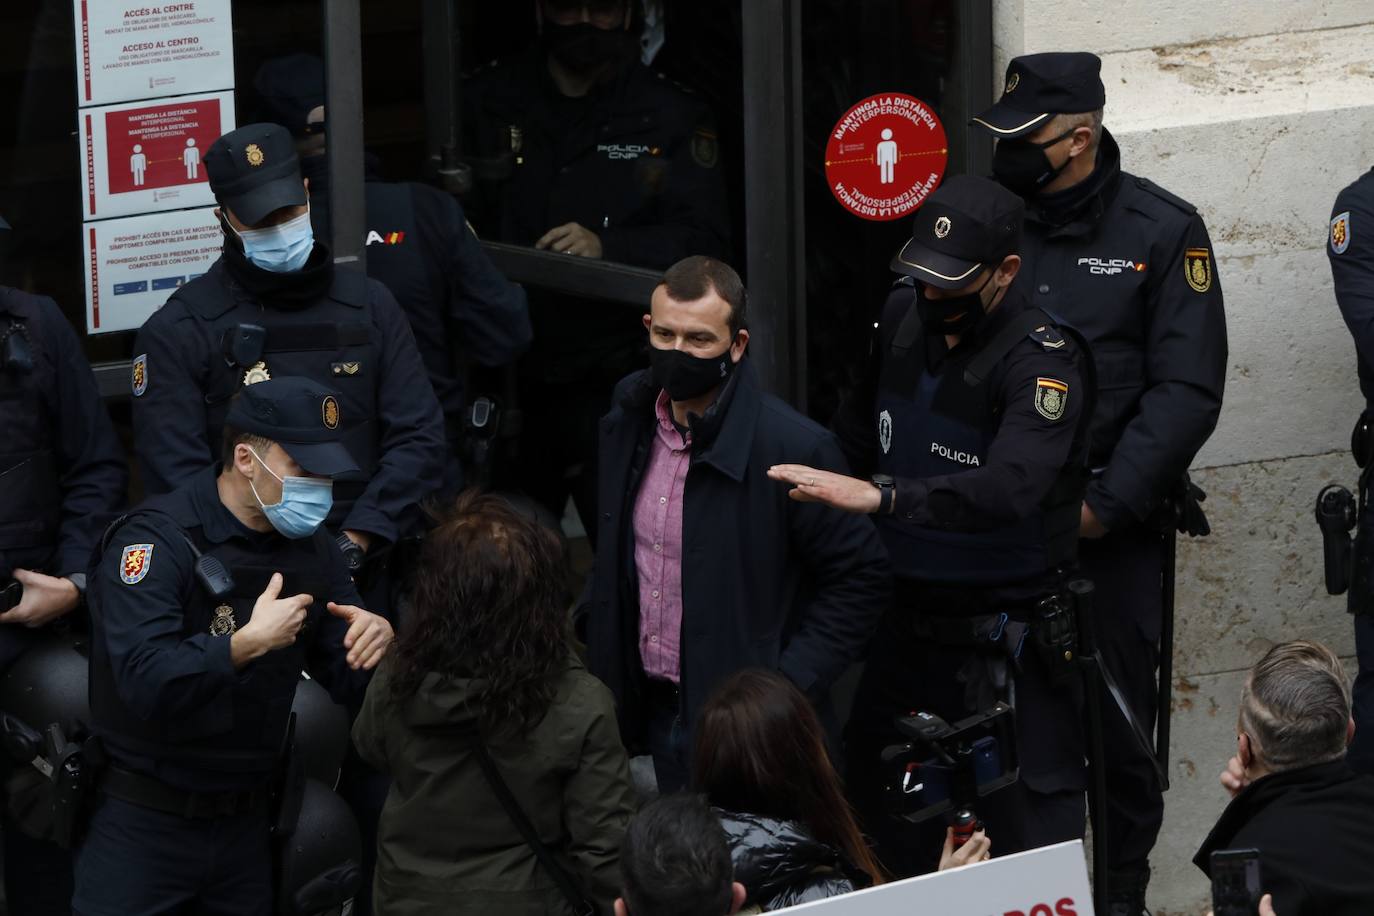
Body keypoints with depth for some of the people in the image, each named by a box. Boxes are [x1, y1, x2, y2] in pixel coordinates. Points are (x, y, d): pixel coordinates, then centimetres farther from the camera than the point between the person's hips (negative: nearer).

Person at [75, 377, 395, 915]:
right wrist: (247, 644, -33)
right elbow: (145, 683, -29)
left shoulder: (311, 549, 5)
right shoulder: (155, 541, -17)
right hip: (144, 824, -6)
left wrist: (371, 643, -14)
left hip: (244, 824, 6)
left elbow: (348, 680, 7)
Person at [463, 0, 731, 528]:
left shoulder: (672, 118, 5)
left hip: (615, 384, -2)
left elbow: (704, 244, -4)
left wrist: (605, 246, -20)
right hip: (509, 382, 2)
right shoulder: (486, 103, 10)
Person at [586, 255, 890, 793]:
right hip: (657, 712, 6)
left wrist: (789, 686, -16)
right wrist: (604, 678, 12)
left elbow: (860, 577, -12)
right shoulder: (626, 428, 2)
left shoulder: (793, 448, -18)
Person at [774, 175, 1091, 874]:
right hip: (902, 621, 7)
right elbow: (859, 429, 22)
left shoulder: (1041, 360, -20)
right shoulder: (902, 316, 2)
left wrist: (877, 496, -45)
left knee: (1029, 830, -2)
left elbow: (1008, 488, -37)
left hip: (1003, 642, -7)